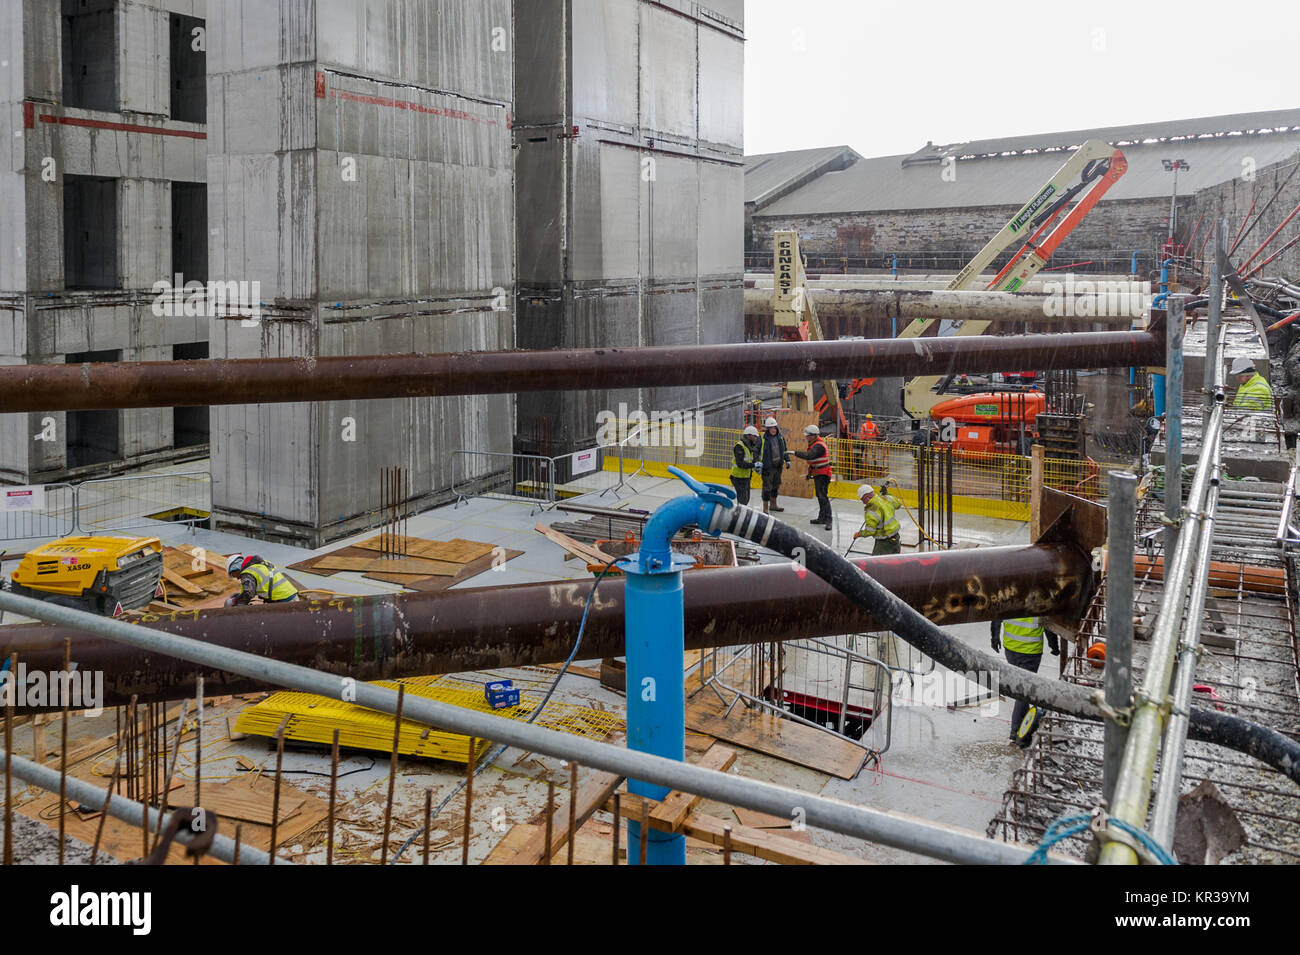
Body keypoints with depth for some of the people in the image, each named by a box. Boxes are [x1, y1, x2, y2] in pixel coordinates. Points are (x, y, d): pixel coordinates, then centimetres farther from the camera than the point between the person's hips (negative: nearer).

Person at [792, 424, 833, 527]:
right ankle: (821, 518, 22)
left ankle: (828, 520, -16)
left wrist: (795, 453, -34)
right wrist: (810, 472, 23)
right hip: (817, 474, 11)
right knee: (819, 496, 15)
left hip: (823, 474, -11)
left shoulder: (819, 446, -20)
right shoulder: (814, 443, 14)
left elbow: (809, 456, -36)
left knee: (823, 497, -14)